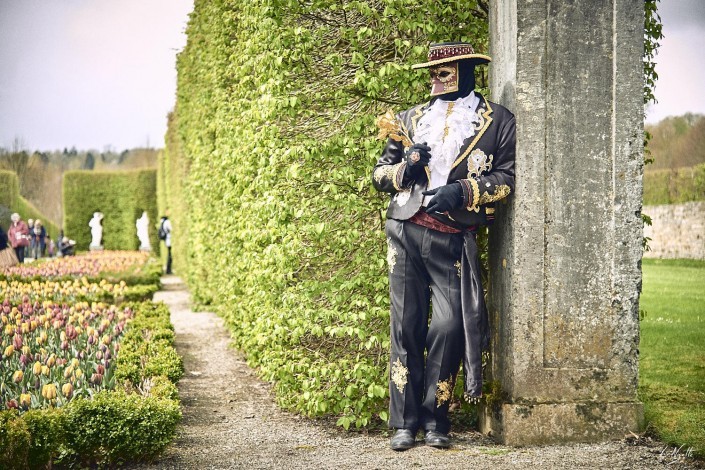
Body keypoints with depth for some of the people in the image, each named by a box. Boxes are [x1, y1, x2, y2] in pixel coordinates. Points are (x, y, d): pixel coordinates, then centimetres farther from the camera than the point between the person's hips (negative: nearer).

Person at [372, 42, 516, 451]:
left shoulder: (498, 121, 7)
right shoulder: (411, 119, 17)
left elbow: (507, 177, 0)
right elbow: (380, 173, 18)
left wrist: (462, 191, -14)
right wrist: (406, 167, -3)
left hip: (453, 239, -3)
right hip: (405, 232, 3)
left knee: (449, 324, -12)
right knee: (406, 324, 0)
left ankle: (435, 418, 3)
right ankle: (405, 421, 6)